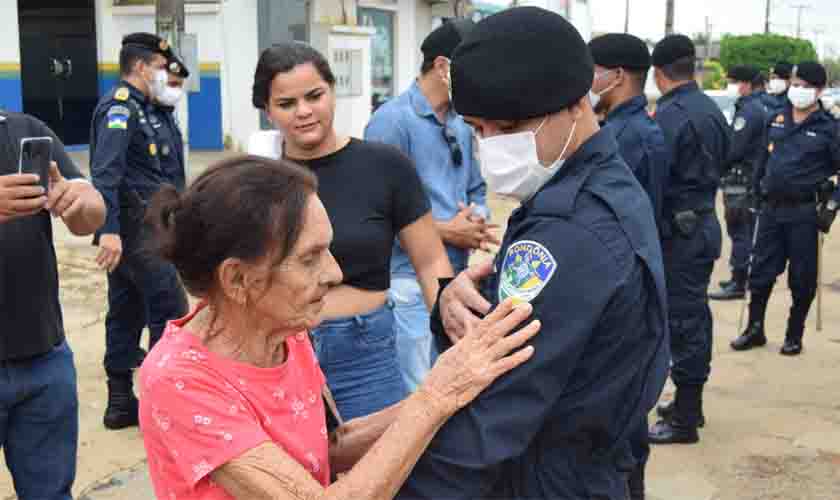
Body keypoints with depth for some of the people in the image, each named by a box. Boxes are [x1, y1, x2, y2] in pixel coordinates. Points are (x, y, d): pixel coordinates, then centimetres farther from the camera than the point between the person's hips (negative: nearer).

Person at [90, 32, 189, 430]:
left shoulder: (137, 106, 16)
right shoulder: (120, 105, -13)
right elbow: (105, 170, -25)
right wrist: (109, 229, -34)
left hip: (134, 224, 10)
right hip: (135, 225, -10)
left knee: (127, 312, 11)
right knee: (170, 310, -6)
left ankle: (121, 402, 18)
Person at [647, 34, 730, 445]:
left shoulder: (669, 114, -17)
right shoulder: (712, 110, 9)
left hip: (679, 229, -9)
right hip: (705, 222, 9)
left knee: (682, 319, -3)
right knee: (696, 313, 15)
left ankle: (684, 419, 4)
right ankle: (690, 403, 26)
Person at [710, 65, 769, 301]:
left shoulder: (748, 110, -16)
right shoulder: (760, 108, 16)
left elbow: (734, 149, -22)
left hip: (741, 182, -10)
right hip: (754, 177, 10)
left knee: (739, 232, -6)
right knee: (746, 231, 17)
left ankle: (738, 284, -2)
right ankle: (744, 277, 27)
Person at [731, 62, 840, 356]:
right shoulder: (776, 120, 8)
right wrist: (756, 190, 13)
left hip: (804, 212, -4)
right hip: (771, 208, 4)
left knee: (802, 278, 5)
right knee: (761, 271, 8)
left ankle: (794, 335, 18)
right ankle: (755, 329, 20)